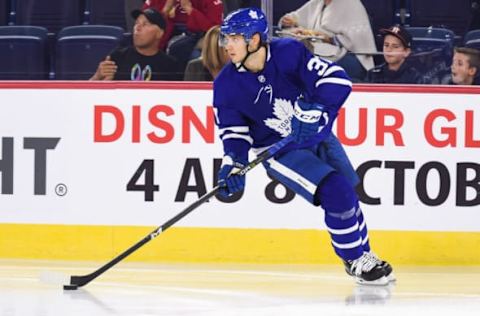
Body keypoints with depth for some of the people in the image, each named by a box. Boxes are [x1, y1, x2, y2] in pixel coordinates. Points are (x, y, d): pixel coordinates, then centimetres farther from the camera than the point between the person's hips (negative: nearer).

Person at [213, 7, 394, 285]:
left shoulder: (289, 53, -21)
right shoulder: (227, 85, -16)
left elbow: (337, 80, -25)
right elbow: (235, 132, -8)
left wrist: (315, 113, -36)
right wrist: (233, 166, -24)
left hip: (316, 135, 2)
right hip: (278, 151, -2)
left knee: (347, 193, 13)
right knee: (336, 193, -19)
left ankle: (363, 255, 37)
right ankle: (355, 261, -1)